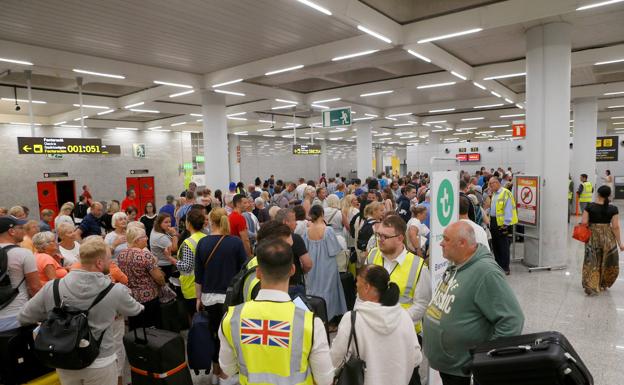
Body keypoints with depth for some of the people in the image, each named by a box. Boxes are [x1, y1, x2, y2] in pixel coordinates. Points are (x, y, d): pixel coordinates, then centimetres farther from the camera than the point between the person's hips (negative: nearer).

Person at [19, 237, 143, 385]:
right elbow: (135, 311, 1)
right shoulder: (116, 291, -20)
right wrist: (141, 307, 24)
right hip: (100, 364, -3)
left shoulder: (52, 287, -13)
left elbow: (23, 318, 1)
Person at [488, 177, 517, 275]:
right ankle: (498, 266, 23)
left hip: (502, 223, -9)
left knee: (503, 246, -3)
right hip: (493, 222, 9)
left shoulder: (506, 193, -13)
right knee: (495, 245, 13)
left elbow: (508, 209, -17)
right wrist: (490, 221, 16)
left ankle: (505, 268, 5)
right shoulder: (494, 194, 16)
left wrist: (506, 224, -20)